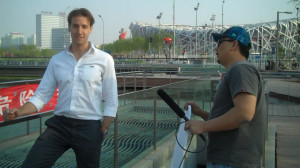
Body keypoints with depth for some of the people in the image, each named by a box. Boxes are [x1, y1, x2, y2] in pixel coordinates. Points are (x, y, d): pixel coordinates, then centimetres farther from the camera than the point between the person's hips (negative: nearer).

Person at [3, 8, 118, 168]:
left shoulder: (104, 59, -2)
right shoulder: (56, 60, 6)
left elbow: (111, 102, -1)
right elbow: (42, 95, 5)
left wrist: (101, 133, -5)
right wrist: (18, 112, -12)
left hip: (89, 127, -2)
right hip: (59, 125, 2)